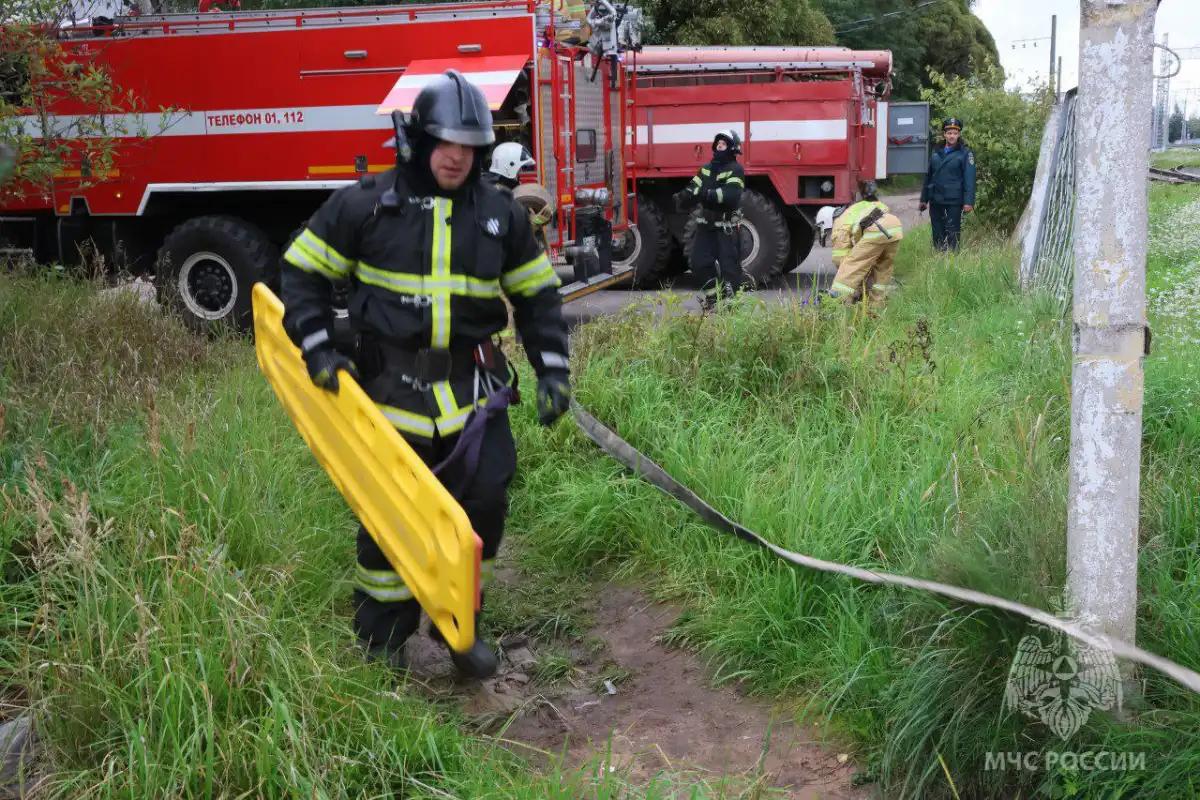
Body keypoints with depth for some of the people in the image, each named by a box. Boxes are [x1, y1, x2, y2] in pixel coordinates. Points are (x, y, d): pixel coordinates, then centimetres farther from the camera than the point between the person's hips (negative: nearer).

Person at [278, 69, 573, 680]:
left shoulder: (501, 215, 7)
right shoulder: (365, 204, -2)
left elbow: (538, 296, 15)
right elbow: (302, 273, 5)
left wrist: (552, 370, 5)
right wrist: (317, 348, -7)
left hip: (474, 387, 2)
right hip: (391, 386, -2)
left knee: (484, 504, -3)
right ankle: (380, 633, 24)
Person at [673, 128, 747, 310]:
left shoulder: (735, 170, -8)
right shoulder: (706, 168, 13)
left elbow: (730, 195, -24)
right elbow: (694, 187, 2)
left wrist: (708, 194, -37)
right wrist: (684, 195, -21)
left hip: (727, 226, -7)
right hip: (707, 223, 7)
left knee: (729, 263, -3)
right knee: (700, 261, 8)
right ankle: (713, 295, 23)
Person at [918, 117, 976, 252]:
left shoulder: (965, 153, -2)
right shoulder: (936, 153, 12)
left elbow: (969, 179, -9)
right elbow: (928, 176, 17)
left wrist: (969, 202, -17)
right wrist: (924, 199, 16)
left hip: (954, 201, -5)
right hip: (936, 199, 5)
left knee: (952, 233, -4)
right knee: (937, 233, 9)